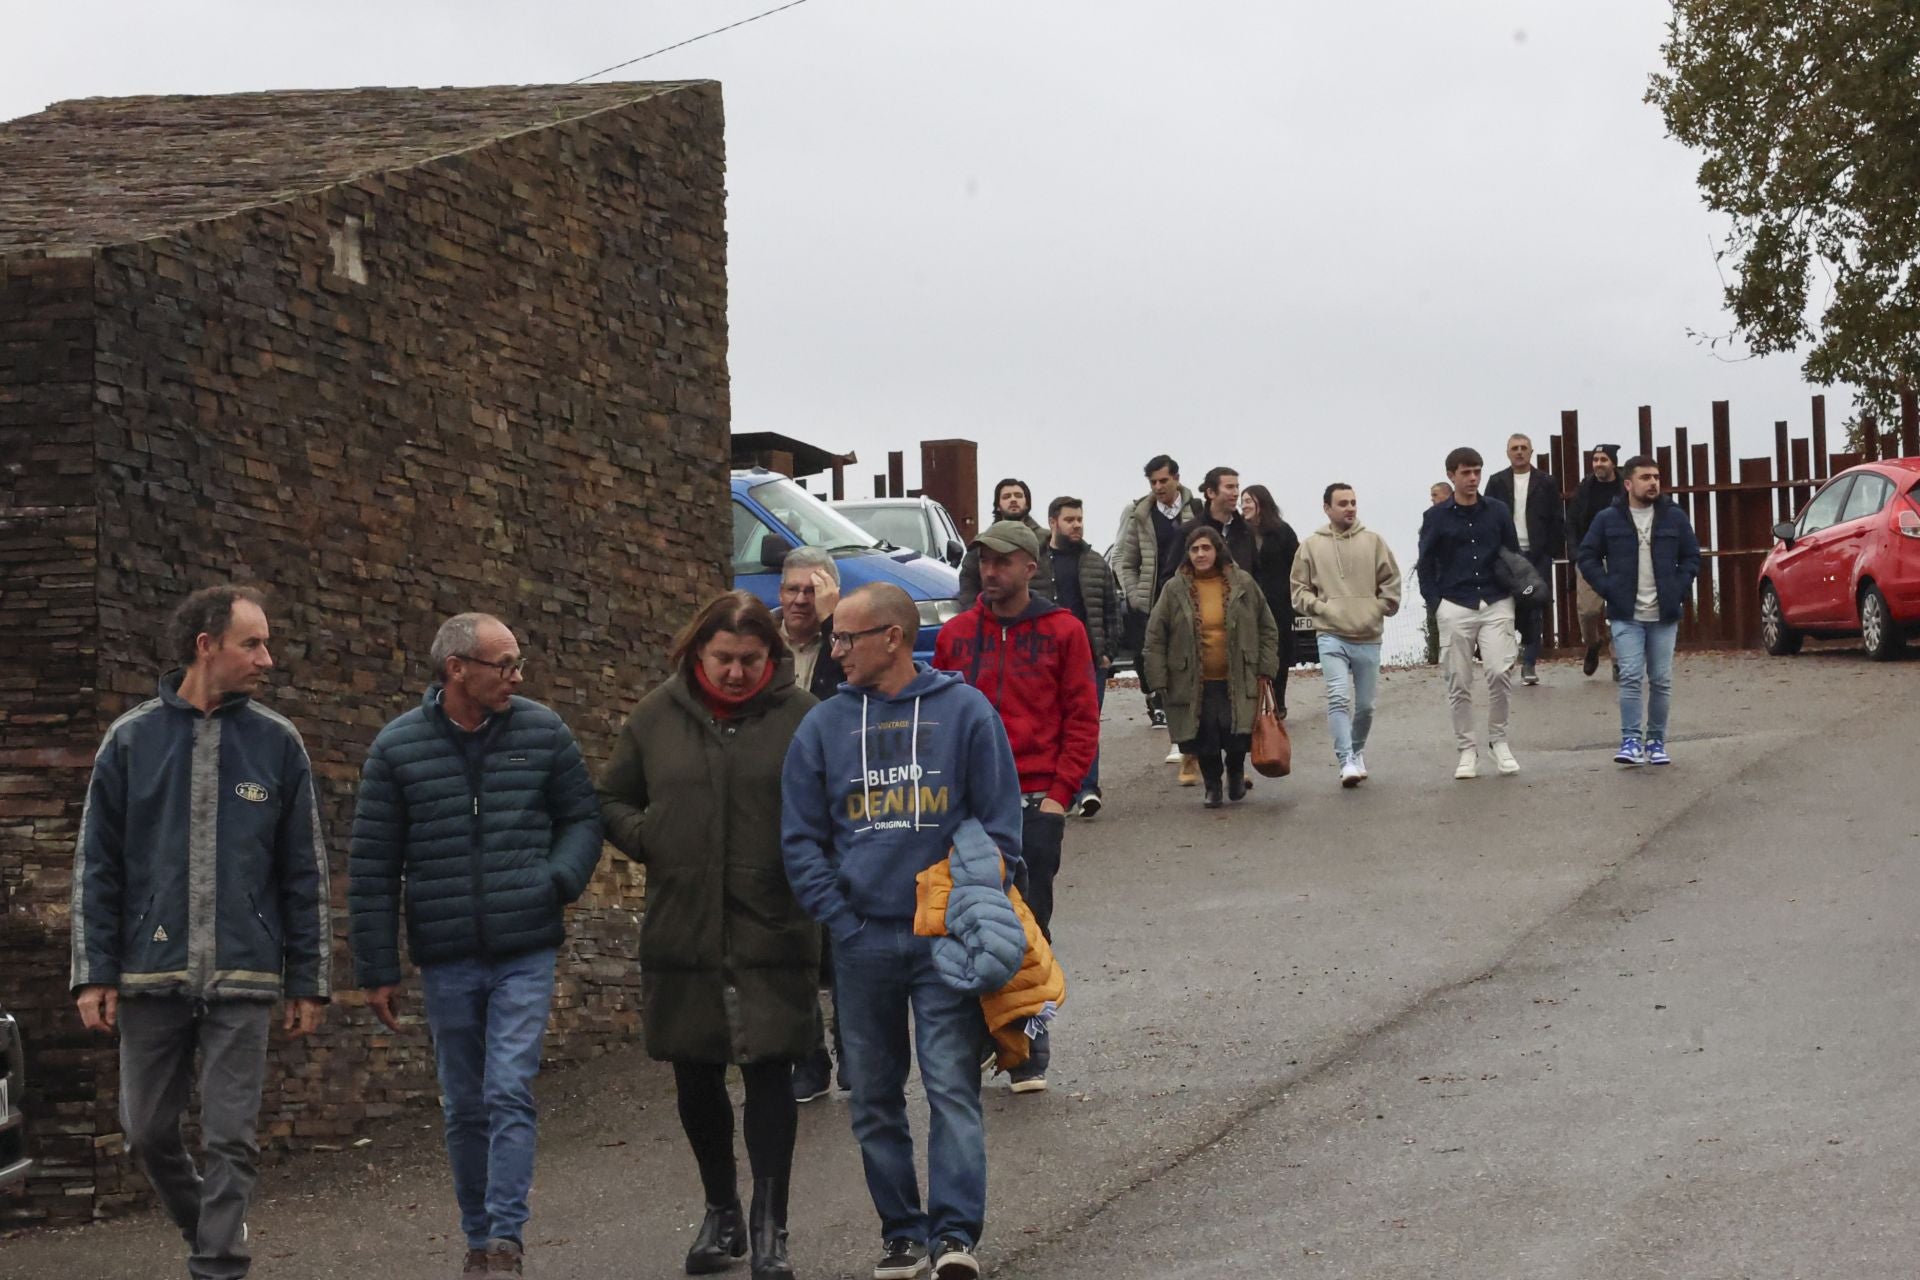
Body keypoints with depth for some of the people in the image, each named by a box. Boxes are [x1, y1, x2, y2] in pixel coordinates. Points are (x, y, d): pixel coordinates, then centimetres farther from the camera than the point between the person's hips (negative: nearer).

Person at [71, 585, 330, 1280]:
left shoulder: (277, 743, 4)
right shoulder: (131, 739, 2)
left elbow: (305, 872, 6)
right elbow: (96, 867, 4)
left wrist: (309, 982, 2)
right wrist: (94, 975, -2)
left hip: (242, 979, -1)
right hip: (150, 974, 1)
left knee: (229, 1139, -3)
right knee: (149, 1131, 9)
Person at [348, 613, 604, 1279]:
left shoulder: (543, 732, 1)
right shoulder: (398, 747, -1)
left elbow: (583, 819, 10)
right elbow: (371, 866, 1)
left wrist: (559, 879, -10)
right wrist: (377, 969, 1)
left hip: (525, 954, -1)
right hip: (446, 960, 1)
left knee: (509, 1093, -11)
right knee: (465, 1108, 10)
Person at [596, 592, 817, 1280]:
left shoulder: (801, 717, -2)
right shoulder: (657, 717, 4)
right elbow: (611, 801, 15)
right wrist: (647, 839, -2)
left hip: (774, 934, -3)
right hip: (682, 933, 3)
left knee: (769, 1074, -2)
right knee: (696, 1079, 11)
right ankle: (721, 1212, 30)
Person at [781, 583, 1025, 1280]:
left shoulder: (965, 711, -1)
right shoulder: (824, 725, 6)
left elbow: (1000, 823, 2)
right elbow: (800, 836, 9)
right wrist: (838, 916, -2)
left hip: (947, 939, -3)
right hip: (862, 945, 3)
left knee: (952, 1088, -9)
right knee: (875, 1099, 7)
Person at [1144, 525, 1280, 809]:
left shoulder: (1243, 584, 2)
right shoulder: (1175, 591, -1)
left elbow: (1267, 628, 9)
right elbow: (1155, 637, 3)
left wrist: (1266, 669, 4)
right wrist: (1160, 680, -2)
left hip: (1237, 680, 0)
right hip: (1195, 683, 0)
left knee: (1236, 736, -7)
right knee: (1205, 739, 0)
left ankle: (1236, 771, 26)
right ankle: (1212, 785, 26)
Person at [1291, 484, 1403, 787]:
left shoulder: (1373, 541, 5)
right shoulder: (1312, 545, 3)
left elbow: (1391, 581, 9)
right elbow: (1299, 589, 7)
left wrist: (1378, 609, 0)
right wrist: (1320, 607, -5)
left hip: (1368, 637, 2)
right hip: (1331, 636, -2)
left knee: (1365, 705, 10)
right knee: (1339, 697, -19)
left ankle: (1357, 750, 34)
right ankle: (1347, 761, -20)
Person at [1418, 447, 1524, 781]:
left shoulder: (1498, 511, 6)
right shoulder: (1437, 517, 2)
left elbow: (1515, 556, 12)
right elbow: (1426, 564, 6)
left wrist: (1514, 597, 2)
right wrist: (1435, 604, -2)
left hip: (1496, 605, 0)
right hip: (1455, 608, 0)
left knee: (1500, 673, -12)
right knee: (1459, 684, 1)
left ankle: (1498, 740, 7)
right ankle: (1466, 750, 11)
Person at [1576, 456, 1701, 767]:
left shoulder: (1674, 517, 5)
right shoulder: (1608, 519, 1)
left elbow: (1691, 557, 10)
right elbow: (1588, 558, 5)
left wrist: (1678, 590, -2)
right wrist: (1609, 590, -6)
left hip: (1664, 616, 2)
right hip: (1626, 616, -2)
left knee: (1661, 681, 4)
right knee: (1630, 677, -10)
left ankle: (1656, 742, 13)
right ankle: (1631, 741, -8)